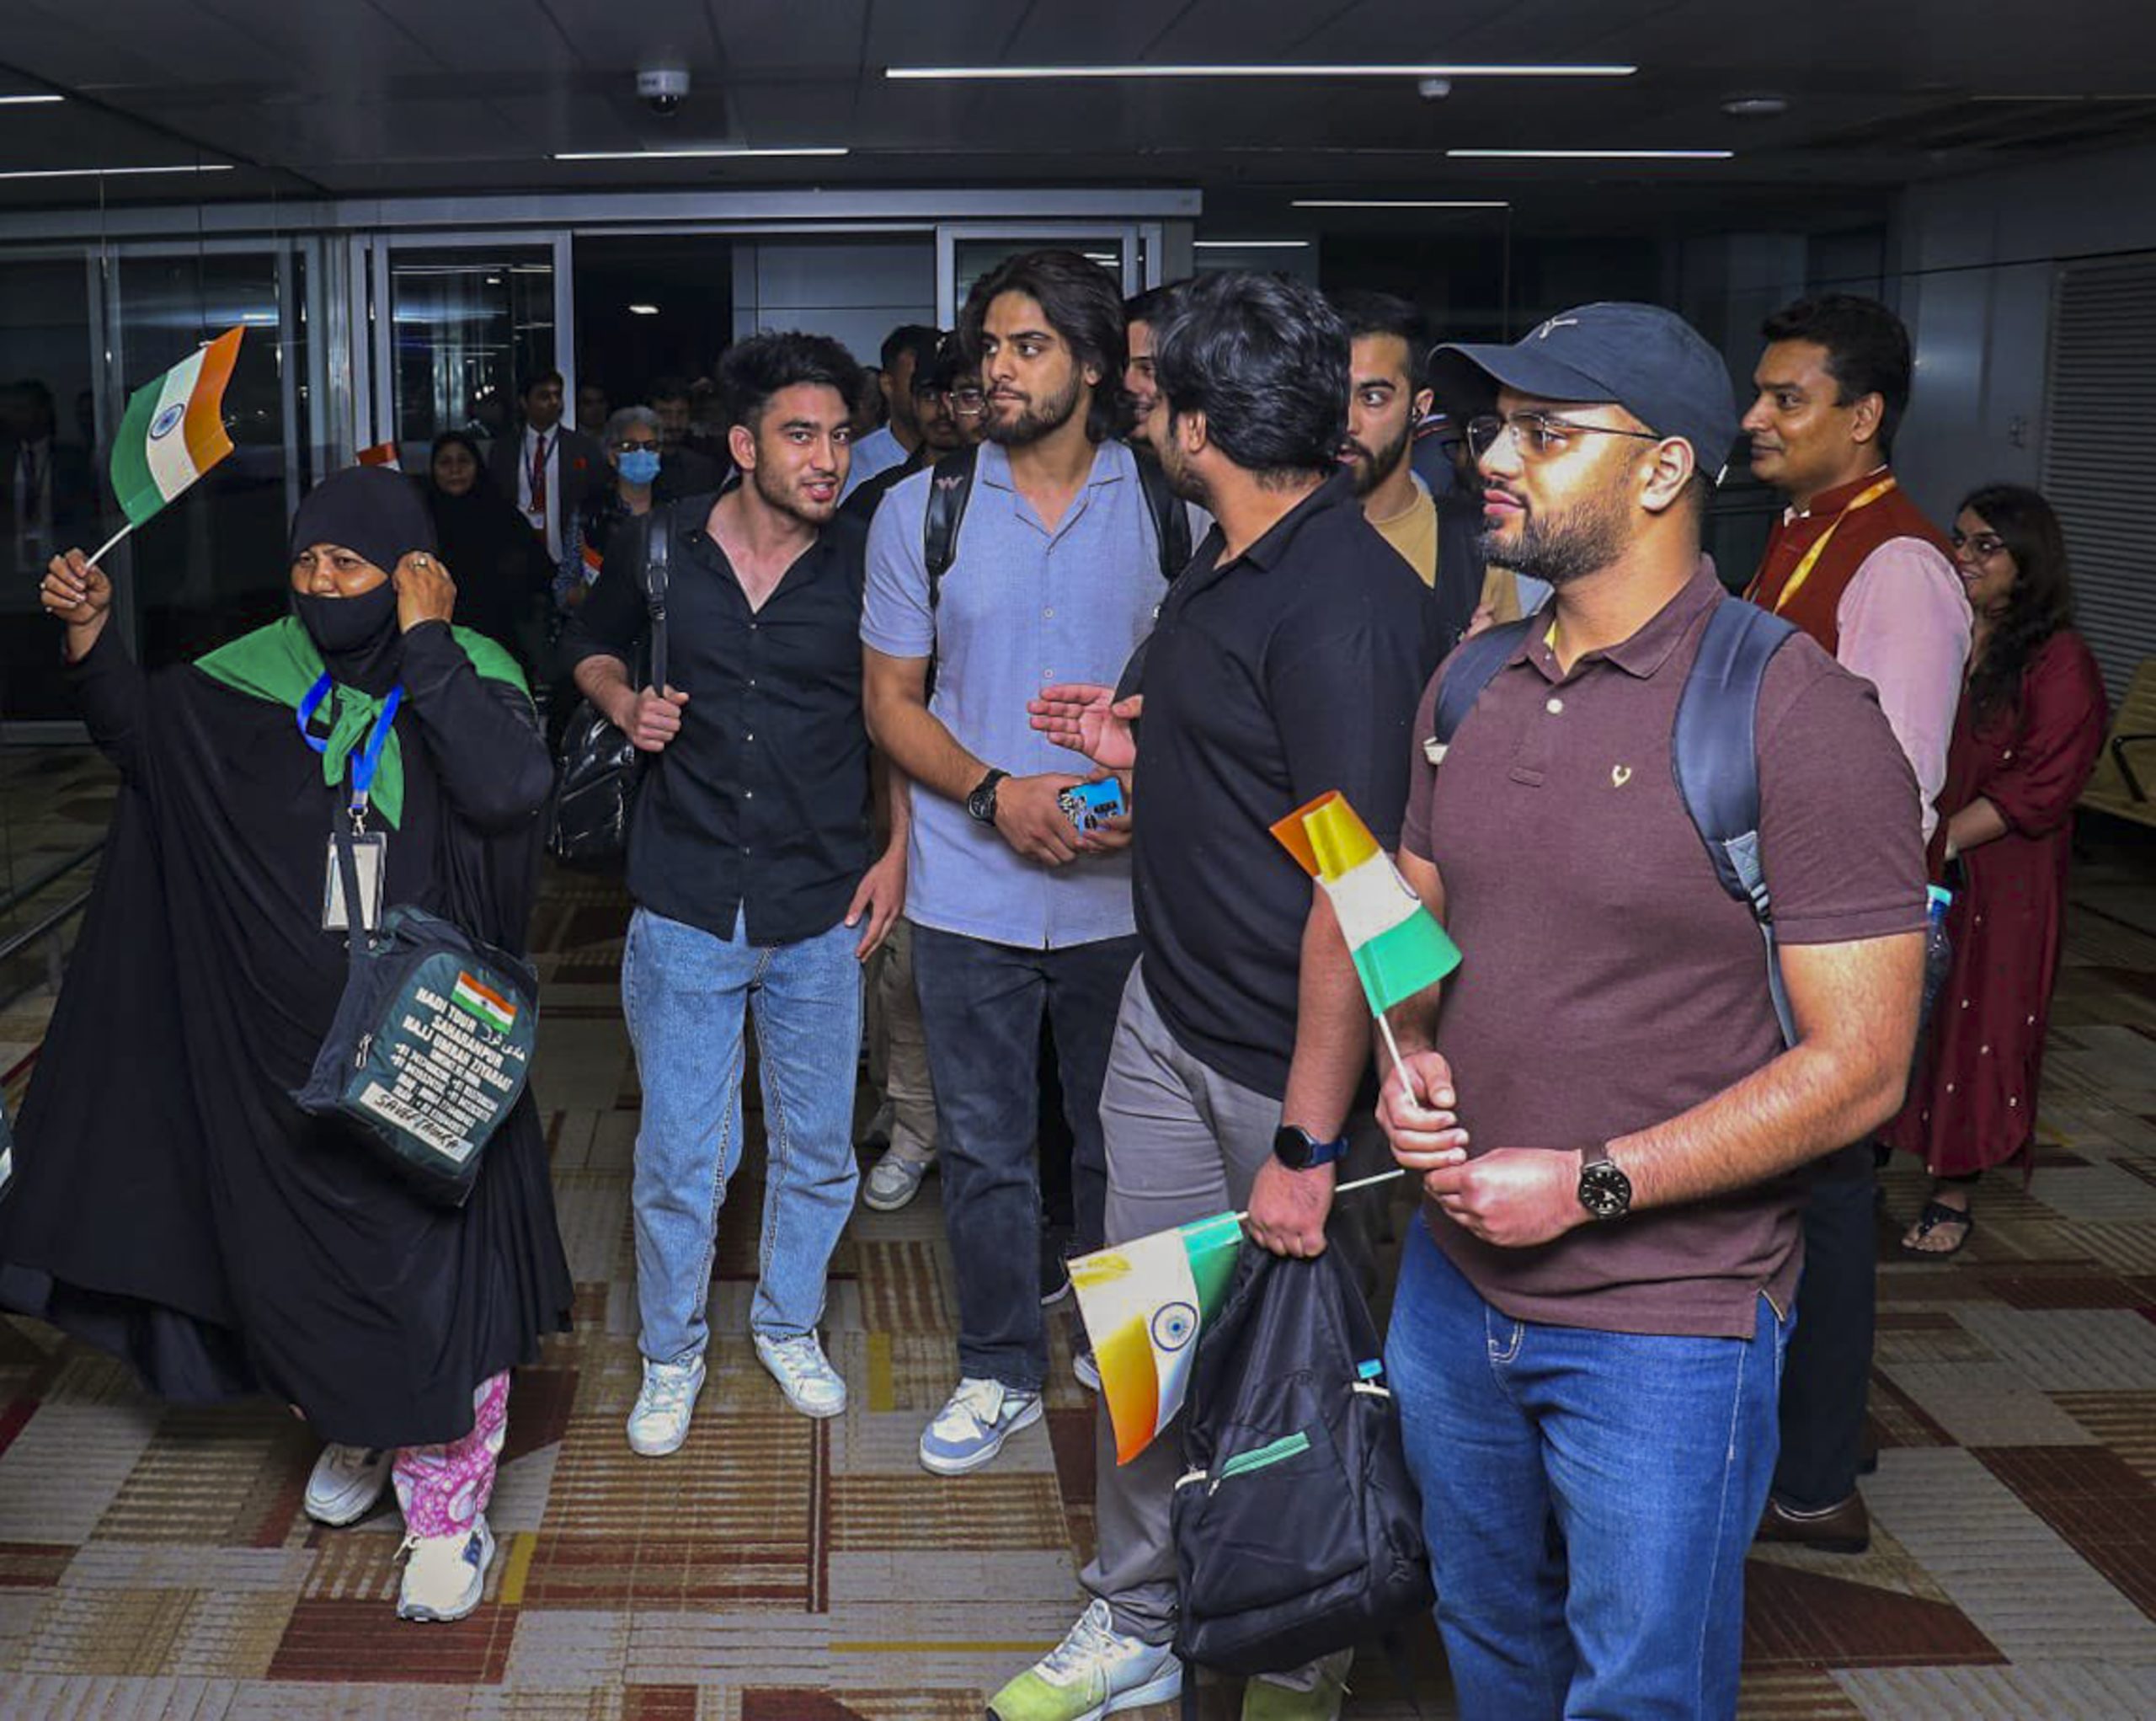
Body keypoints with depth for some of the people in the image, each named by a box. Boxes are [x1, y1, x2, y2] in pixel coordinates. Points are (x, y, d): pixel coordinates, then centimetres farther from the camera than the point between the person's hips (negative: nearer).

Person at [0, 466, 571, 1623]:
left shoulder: (469, 673, -10)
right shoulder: (259, 676, 1)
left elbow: (510, 787, -28)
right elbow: (139, 729, 11)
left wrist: (424, 640, -24)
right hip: (283, 1041, 4)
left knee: (434, 1264, 1)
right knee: (300, 1250, 17)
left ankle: (447, 1506, 16)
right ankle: (354, 1427, 44)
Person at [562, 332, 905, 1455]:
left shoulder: (862, 568, -3)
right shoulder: (663, 548, -3)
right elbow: (592, 644, 16)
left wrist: (896, 849, 3)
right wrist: (624, 703, -5)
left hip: (822, 910, 1)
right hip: (685, 907, -1)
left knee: (819, 1148, 13)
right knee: (678, 1156, 4)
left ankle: (788, 1324, 38)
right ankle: (671, 1354, 27)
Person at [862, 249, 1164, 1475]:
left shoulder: (1165, 507, -2)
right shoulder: (921, 511, 0)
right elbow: (892, 699, 3)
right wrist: (998, 794, -13)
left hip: (1121, 888, 0)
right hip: (973, 894, 0)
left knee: (1119, 1138, 14)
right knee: (984, 1146, 10)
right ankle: (1002, 1370, 28)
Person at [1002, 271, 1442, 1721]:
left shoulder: (1348, 609, -23)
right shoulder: (1229, 570, 8)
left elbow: (1353, 883, -27)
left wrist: (1308, 1140, -26)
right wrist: (1134, 749, 11)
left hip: (1290, 1059, -9)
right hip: (1169, 1015, 9)